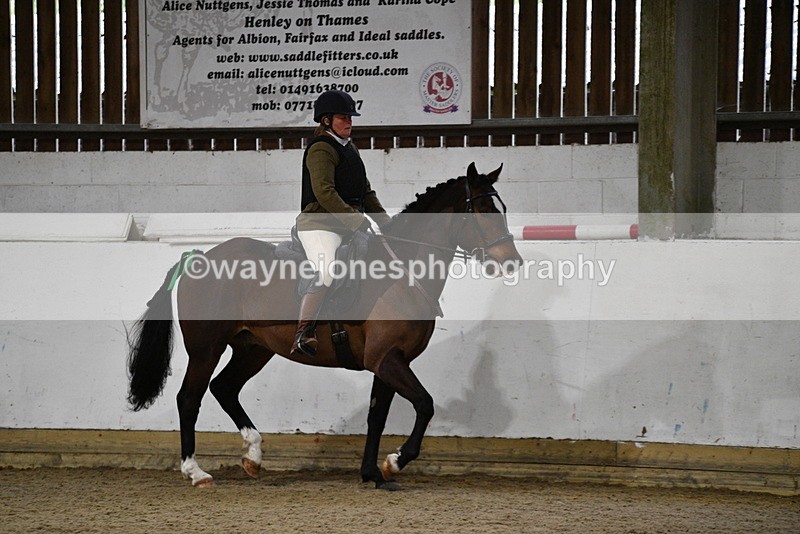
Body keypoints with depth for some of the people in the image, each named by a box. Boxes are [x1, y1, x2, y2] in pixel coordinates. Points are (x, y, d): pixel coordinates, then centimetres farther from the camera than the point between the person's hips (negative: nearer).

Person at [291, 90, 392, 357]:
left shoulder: (349, 148, 21)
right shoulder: (321, 149, -9)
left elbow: (365, 192, 25)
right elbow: (324, 192, -21)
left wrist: (384, 221, 13)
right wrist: (357, 220, -25)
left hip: (349, 225, 10)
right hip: (319, 224, -10)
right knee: (327, 273, -31)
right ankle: (302, 335, -35)